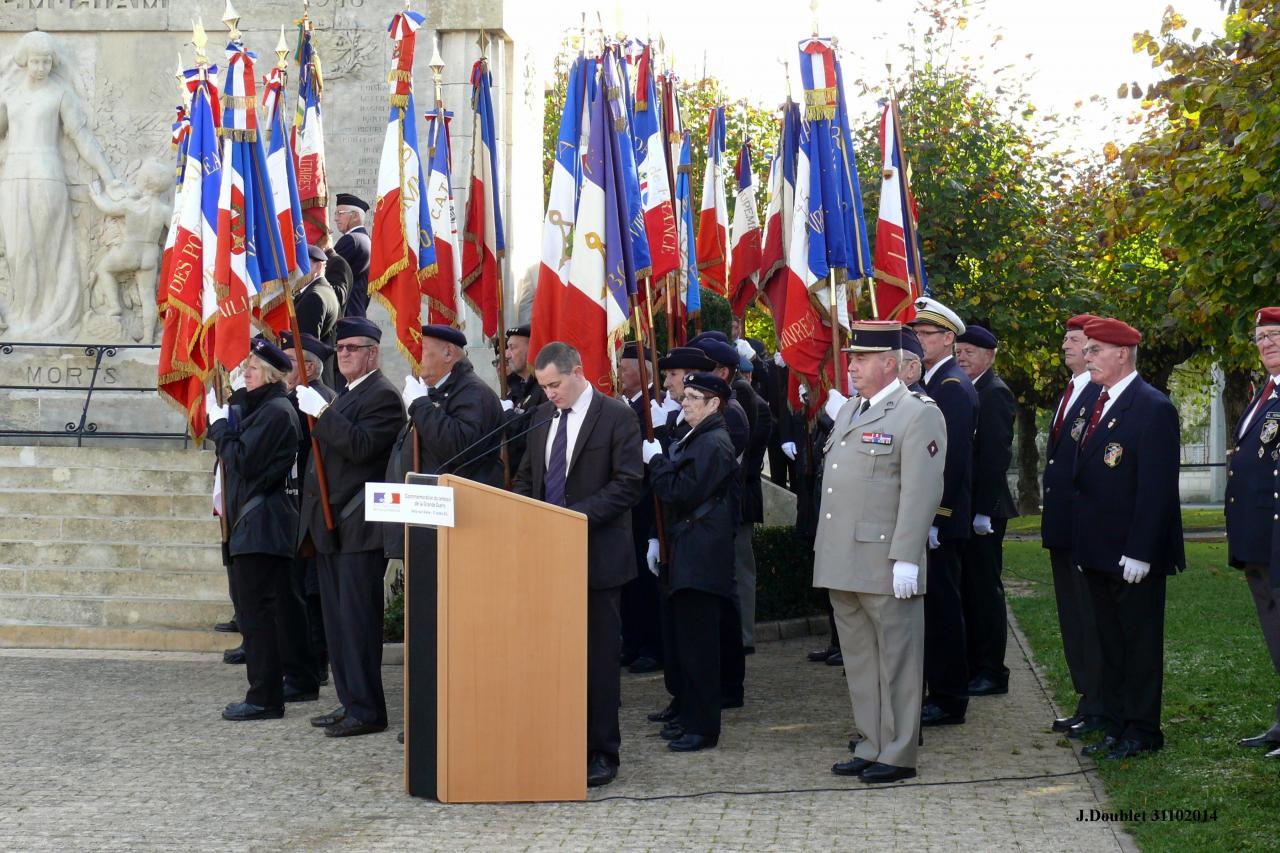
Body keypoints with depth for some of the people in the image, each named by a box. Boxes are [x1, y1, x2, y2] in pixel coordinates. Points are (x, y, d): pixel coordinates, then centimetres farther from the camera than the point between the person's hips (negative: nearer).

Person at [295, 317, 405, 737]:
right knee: (337, 620, 12)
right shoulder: (345, 396, 20)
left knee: (356, 620, -9)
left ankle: (366, 710, -5)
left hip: (359, 528, -10)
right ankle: (350, 703, 18)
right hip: (332, 526, 10)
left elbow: (360, 446, -23)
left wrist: (321, 412, -22)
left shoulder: (382, 396, -10)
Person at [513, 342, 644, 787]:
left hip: (597, 554, -6)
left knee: (597, 654, 0)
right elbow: (527, 478, 20)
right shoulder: (543, 416, 13)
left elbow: (628, 483, -12)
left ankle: (601, 753, 7)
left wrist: (577, 516, -20)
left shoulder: (616, 416, -6)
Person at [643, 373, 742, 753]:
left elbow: (681, 493, -20)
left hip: (702, 560, -10)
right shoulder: (694, 440, 17)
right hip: (686, 555, 10)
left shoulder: (715, 444, -15)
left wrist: (655, 460, -10)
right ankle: (689, 716, 24)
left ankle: (703, 727, -2)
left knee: (698, 644, -7)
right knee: (686, 640, 15)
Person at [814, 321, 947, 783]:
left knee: (896, 659, 0)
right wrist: (825, 549, 18)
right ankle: (870, 747, 23)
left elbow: (921, 492, -16)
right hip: (842, 563, 9)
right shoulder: (848, 411, 17)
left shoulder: (918, 414, -9)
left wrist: (905, 559, -21)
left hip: (885, 564, -8)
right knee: (858, 657, 14)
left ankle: (898, 754, 7)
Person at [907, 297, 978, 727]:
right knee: (936, 605, 13)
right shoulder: (934, 383, 17)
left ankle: (949, 700, 1)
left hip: (940, 517, -10)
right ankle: (941, 691, 20)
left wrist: (935, 517, -23)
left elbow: (952, 458, -21)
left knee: (941, 604, -5)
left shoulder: (953, 387, -14)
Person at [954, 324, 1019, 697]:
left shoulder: (995, 393, -13)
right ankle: (973, 666, 20)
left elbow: (995, 456, -19)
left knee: (985, 587, -3)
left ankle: (991, 672, 4)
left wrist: (984, 510, -22)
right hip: (963, 508, 9)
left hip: (982, 508, -9)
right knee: (969, 587, 13)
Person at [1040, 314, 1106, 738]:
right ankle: (1086, 699, 21)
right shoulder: (1068, 394, 17)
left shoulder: (1104, 394, -14)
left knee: (1092, 618, -4)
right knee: (1072, 618, 14)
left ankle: (1099, 708, 3)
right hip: (1061, 523, 10)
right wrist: (1048, 503, 15)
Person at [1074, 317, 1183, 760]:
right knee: (1110, 644, 14)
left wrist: (1139, 552, -21)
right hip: (1099, 553, 9)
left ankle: (1142, 731, 10)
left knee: (1140, 644, 1)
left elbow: (1156, 488, -18)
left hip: (1134, 555, -9)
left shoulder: (1153, 408, -14)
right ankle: (1116, 726, 22)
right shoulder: (1099, 406, 13)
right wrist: (1082, 544, 13)